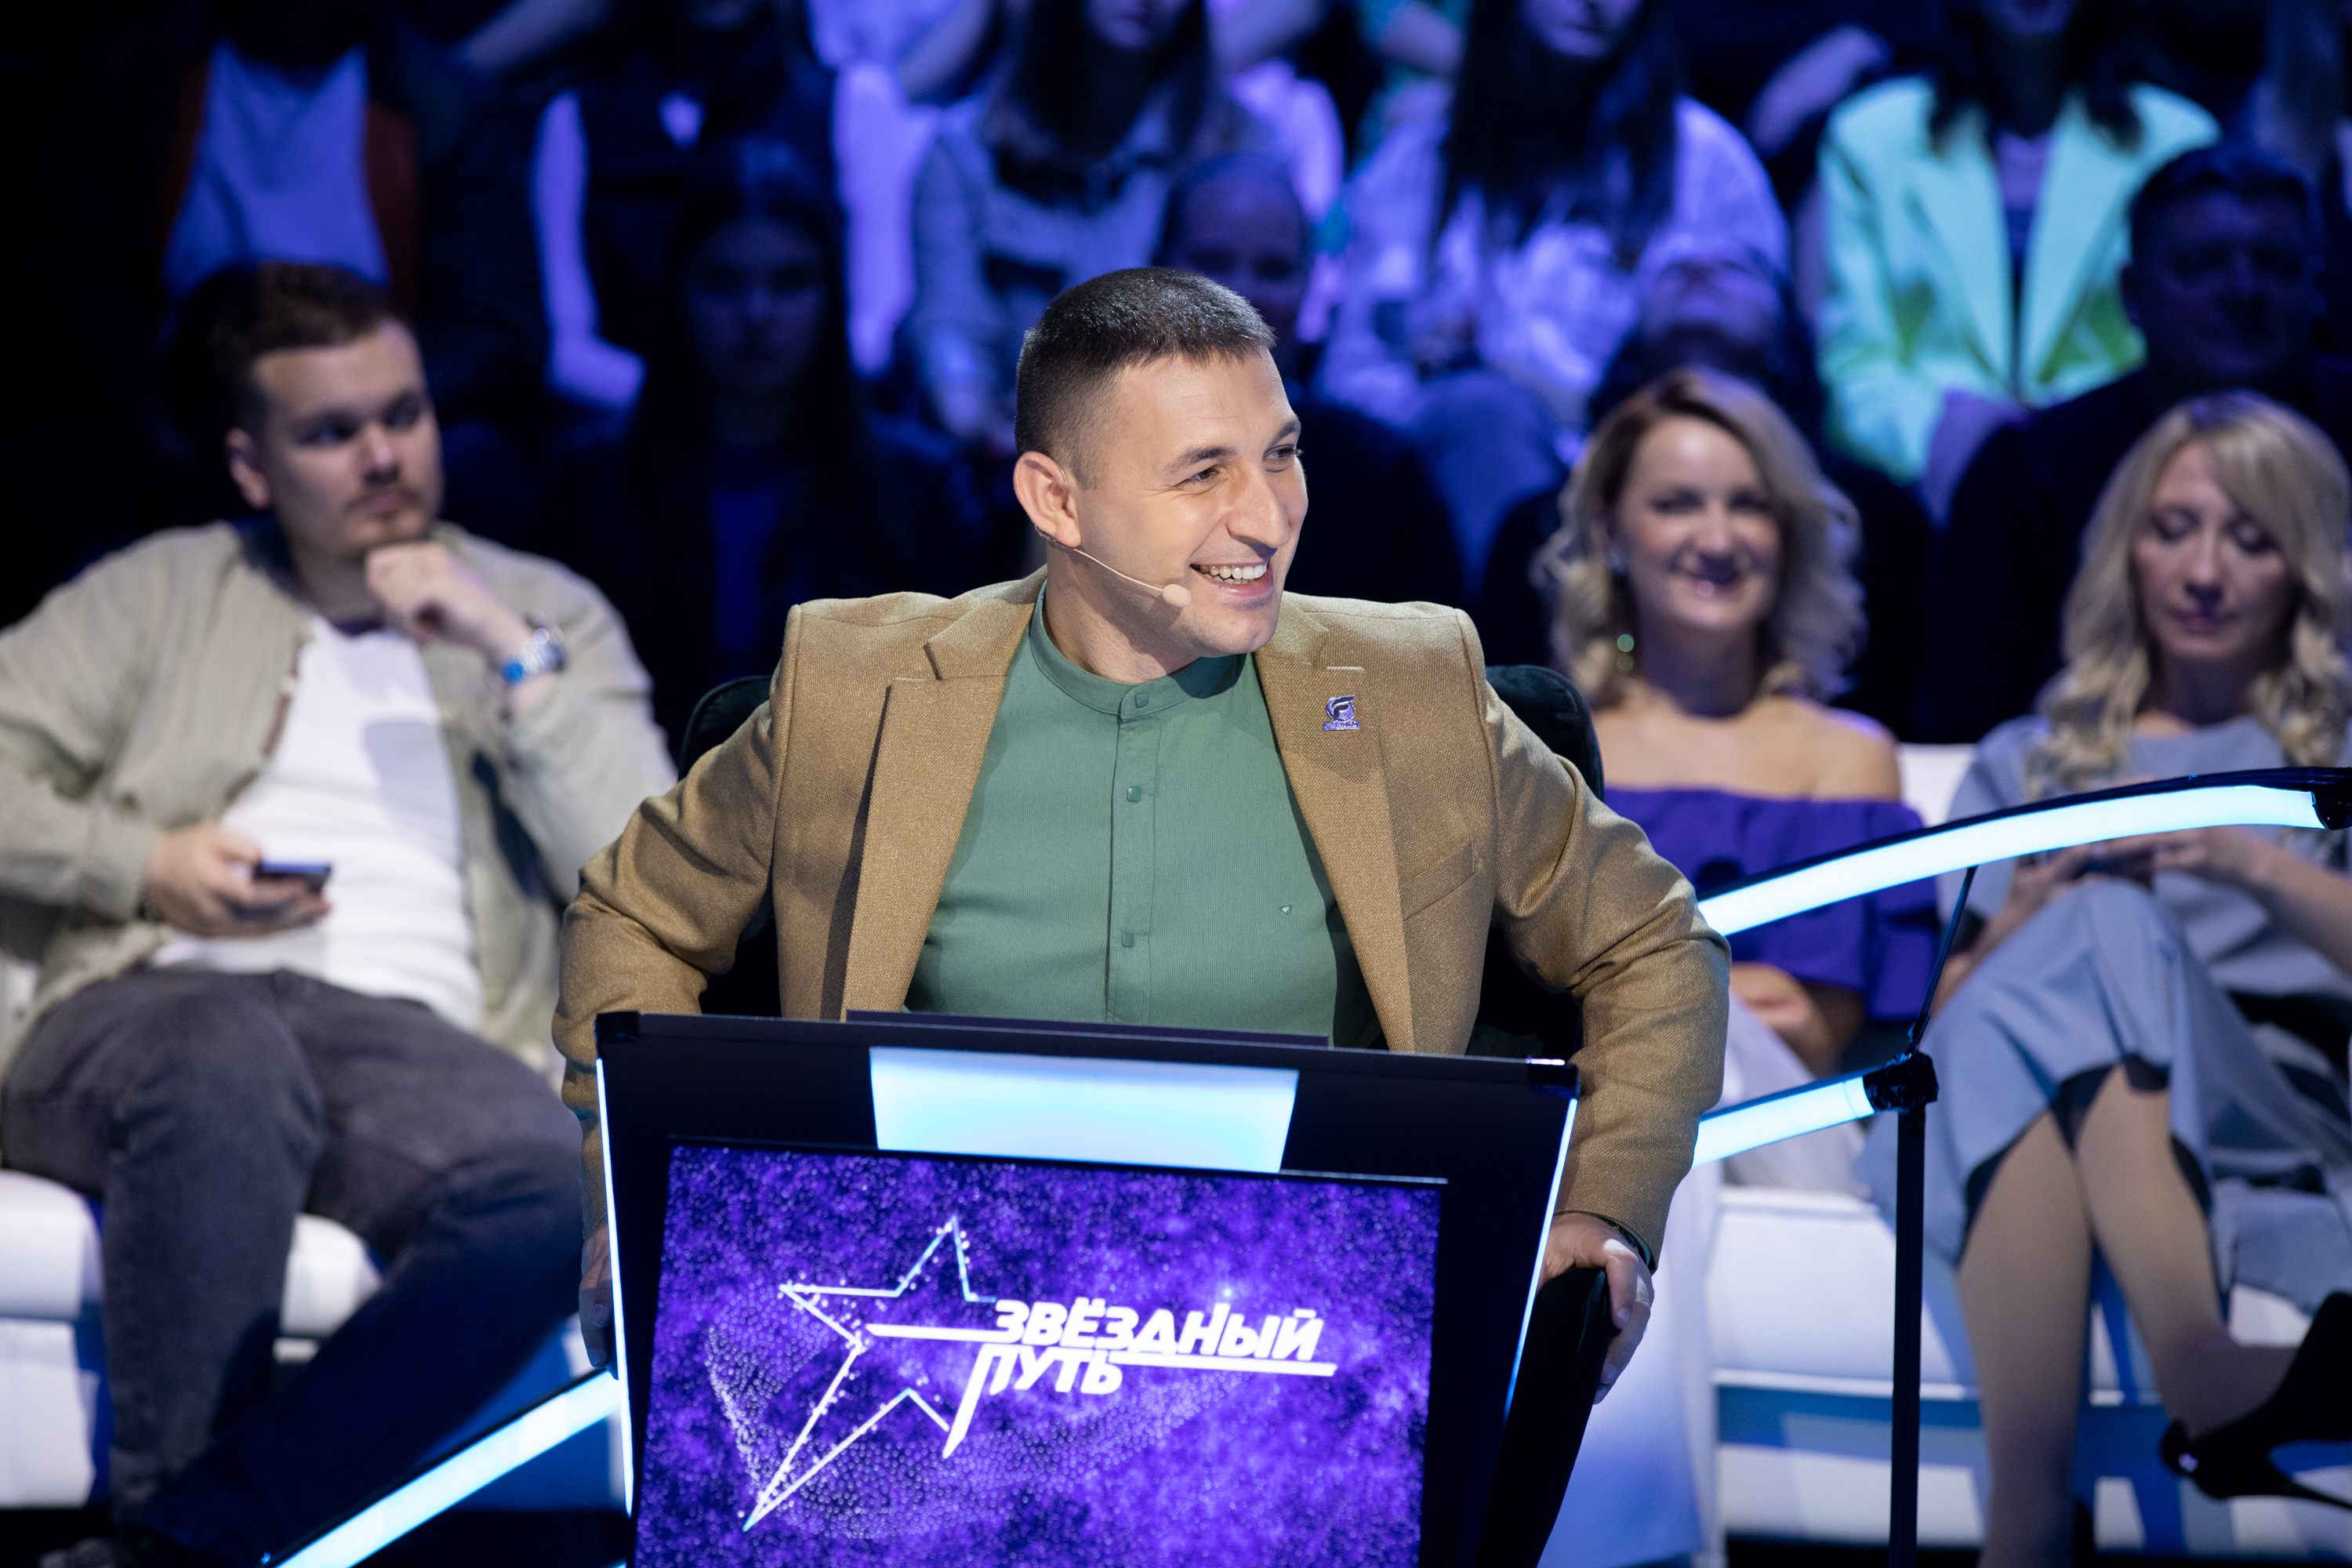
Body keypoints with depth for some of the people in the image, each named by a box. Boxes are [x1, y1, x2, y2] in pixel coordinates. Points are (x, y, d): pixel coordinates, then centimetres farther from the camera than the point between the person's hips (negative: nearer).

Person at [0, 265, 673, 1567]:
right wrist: (143, 866, -1)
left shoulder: (542, 615, 23)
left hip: (415, 1036, 1)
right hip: (149, 1008, -1)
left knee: (550, 1189, -37)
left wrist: (512, 657, 2)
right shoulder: (164, 593, 23)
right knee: (230, 1063, -42)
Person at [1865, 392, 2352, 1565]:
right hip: (2005, 1125, 1)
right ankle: (2206, 1384, -60)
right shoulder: (2028, 762, 30)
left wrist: (2255, 867, -11)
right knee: (2103, 926, -35)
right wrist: (2044, 901, -2)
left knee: (2110, 932, -35)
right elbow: (1944, 1014, 18)